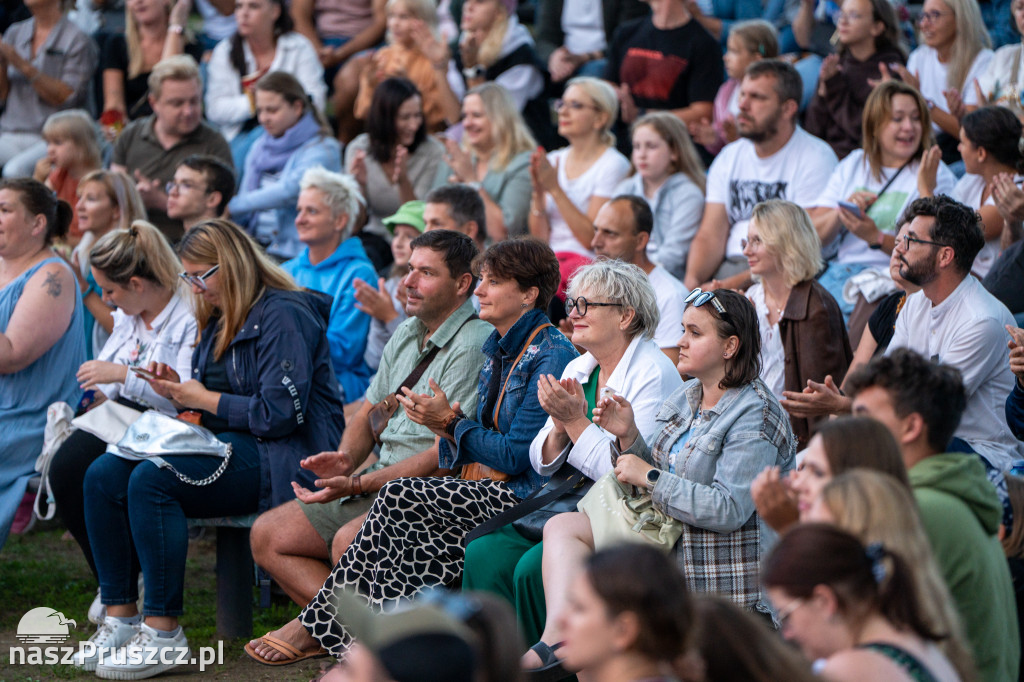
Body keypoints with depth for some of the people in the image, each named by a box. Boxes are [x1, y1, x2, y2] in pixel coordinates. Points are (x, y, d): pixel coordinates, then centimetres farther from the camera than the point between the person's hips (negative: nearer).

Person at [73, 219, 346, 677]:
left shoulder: (283, 316, -11)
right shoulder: (220, 320, 19)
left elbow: (281, 413, -19)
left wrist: (204, 399, -10)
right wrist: (179, 390, 4)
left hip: (278, 458, -10)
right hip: (226, 446, 10)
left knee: (151, 479, -30)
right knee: (103, 476, -9)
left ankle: (162, 633, -27)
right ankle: (120, 618, -11)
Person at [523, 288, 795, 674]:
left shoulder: (755, 417, -17)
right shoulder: (685, 399, 11)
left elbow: (728, 510, -25)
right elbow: (655, 472, 15)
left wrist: (650, 478, -21)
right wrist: (628, 436, -5)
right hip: (668, 538, 10)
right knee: (562, 526, 0)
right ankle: (556, 639, -20)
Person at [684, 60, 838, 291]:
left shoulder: (816, 158, -4)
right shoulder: (729, 157, 16)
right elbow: (710, 235, 10)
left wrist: (735, 283, -21)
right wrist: (692, 280, -11)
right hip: (728, 267, 5)